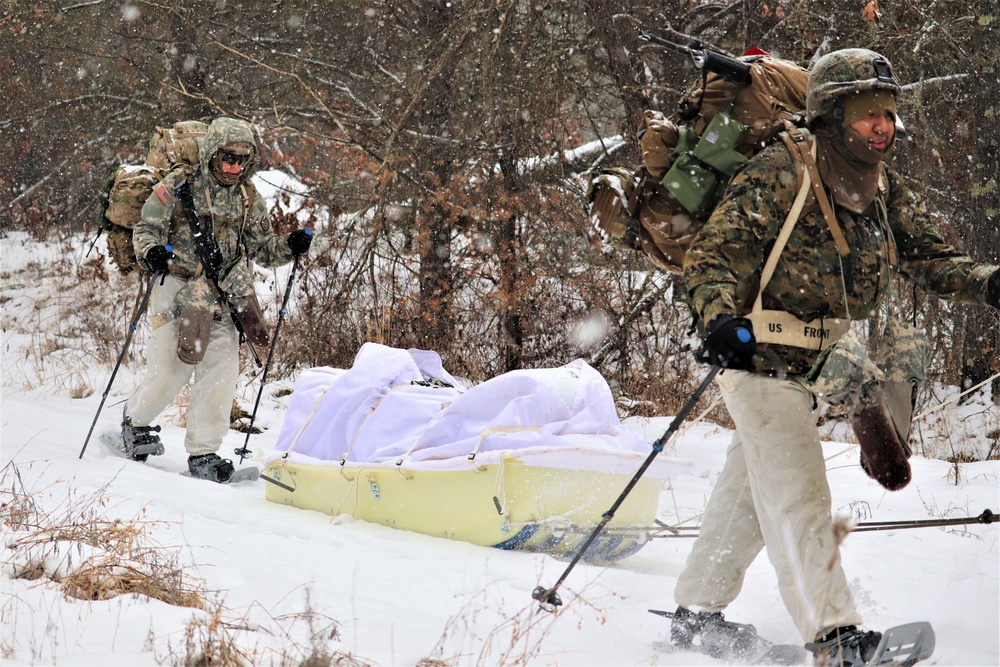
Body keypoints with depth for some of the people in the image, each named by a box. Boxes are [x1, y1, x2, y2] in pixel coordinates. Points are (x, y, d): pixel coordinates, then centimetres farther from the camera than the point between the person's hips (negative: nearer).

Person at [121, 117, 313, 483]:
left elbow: (260, 247, 18)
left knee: (222, 372, -6)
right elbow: (147, 228, -2)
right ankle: (135, 422, 25)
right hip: (180, 286, -4)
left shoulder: (249, 200, 12)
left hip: (223, 297, 4)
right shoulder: (180, 186, -3)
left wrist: (289, 246, -2)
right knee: (171, 368, -5)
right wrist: (151, 251, -24)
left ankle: (203, 453, 3)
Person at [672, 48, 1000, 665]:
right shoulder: (780, 175, -14)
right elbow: (716, 253, -17)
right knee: (798, 495, -13)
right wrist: (722, 318, -34)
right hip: (761, 354, -8)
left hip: (821, 365, 8)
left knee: (751, 489, 16)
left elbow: (931, 257, 4)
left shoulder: (887, 196, 7)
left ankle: (698, 616, 29)